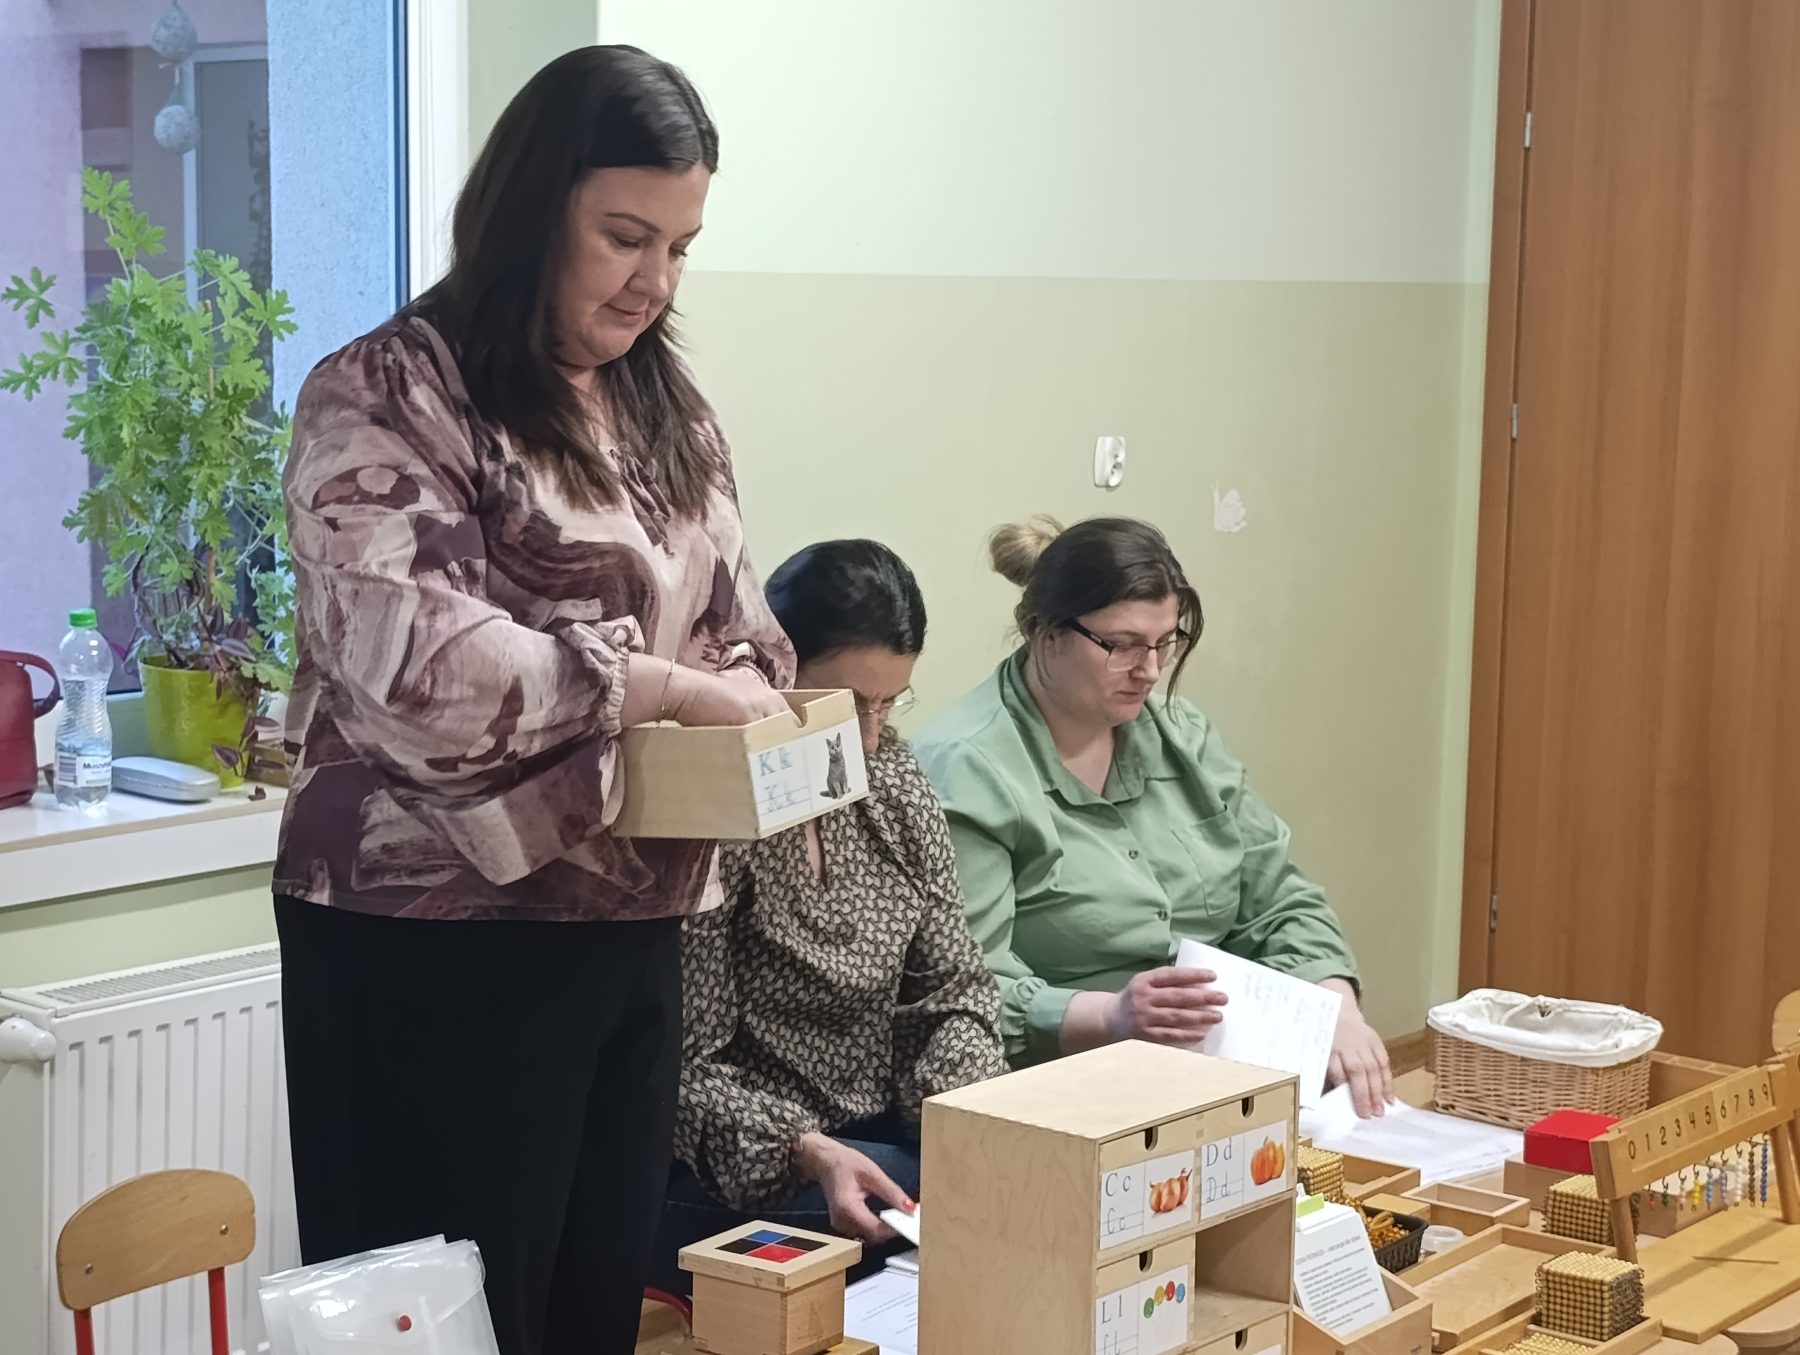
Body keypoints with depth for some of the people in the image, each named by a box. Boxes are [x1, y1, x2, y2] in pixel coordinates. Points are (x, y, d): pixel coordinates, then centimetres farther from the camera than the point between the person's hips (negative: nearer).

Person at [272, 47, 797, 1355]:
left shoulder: (667, 410, 14)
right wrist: (666, 688, -19)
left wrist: (764, 733, -4)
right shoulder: (388, 397, -9)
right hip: (433, 947, -7)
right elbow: (412, 652, -22)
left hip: (631, 934, 7)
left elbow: (739, 628, 18)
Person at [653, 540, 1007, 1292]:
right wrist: (807, 1152, -32)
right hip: (741, 1174, -6)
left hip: (890, 1136, 7)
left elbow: (953, 989, 5)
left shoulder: (897, 784, 4)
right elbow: (684, 1069, -16)